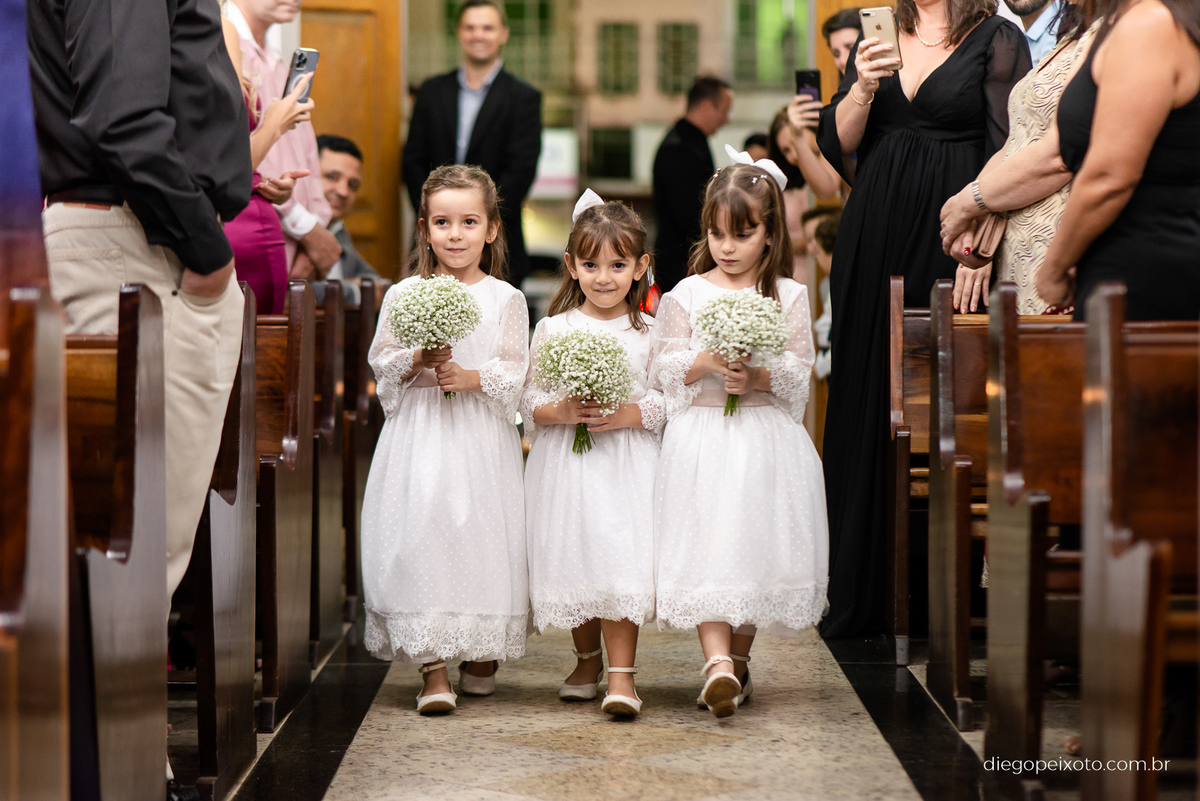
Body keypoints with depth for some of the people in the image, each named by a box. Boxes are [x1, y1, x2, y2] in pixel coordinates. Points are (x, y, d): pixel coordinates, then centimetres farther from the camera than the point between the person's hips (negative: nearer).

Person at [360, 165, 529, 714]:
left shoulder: (505, 300, 4)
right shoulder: (403, 295, 6)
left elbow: (513, 374, -1)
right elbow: (382, 361, 4)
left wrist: (471, 377, -17)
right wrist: (418, 362, -14)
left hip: (481, 437, 0)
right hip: (420, 436, 0)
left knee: (481, 534, 2)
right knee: (419, 533, -8)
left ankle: (483, 653, 22)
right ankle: (433, 670, -4)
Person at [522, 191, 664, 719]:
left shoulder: (649, 333, 2)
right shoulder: (553, 329, 4)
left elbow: (670, 400, 2)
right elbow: (529, 402, 4)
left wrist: (632, 414, -14)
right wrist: (561, 412, -15)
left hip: (629, 463, -2)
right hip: (565, 462, 2)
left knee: (621, 561, -12)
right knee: (572, 560, 8)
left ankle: (621, 675, -9)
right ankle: (587, 658, 30)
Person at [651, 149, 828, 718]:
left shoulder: (789, 295, 5)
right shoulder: (686, 294, 5)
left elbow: (801, 373, 1)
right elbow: (662, 368, 4)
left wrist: (758, 375, -16)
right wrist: (705, 363, -13)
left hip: (766, 438, 1)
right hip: (702, 438, -1)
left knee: (758, 546, 5)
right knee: (707, 546, -12)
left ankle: (738, 658, 20)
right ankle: (717, 662, -19)